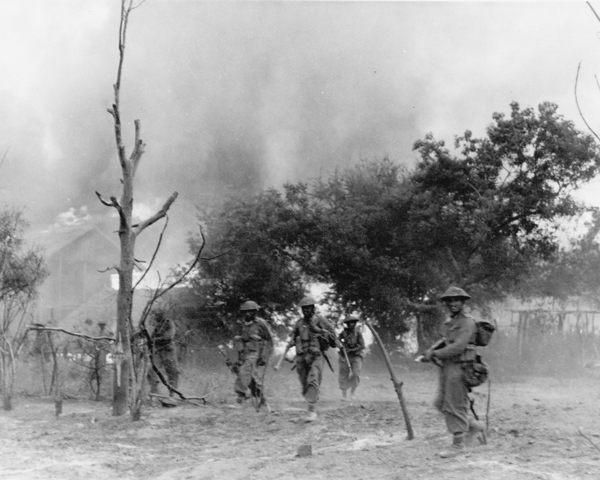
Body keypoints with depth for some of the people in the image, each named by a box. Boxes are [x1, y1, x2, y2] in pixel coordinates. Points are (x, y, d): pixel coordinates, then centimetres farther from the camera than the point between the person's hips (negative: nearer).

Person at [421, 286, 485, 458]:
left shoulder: (467, 323, -13)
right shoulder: (449, 322, 14)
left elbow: (458, 347, -22)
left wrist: (434, 354, -17)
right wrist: (431, 350, 5)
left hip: (459, 368, -9)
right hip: (447, 368, 9)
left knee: (455, 406, -2)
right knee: (441, 404, 13)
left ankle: (458, 444, 10)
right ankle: (474, 426, 26)